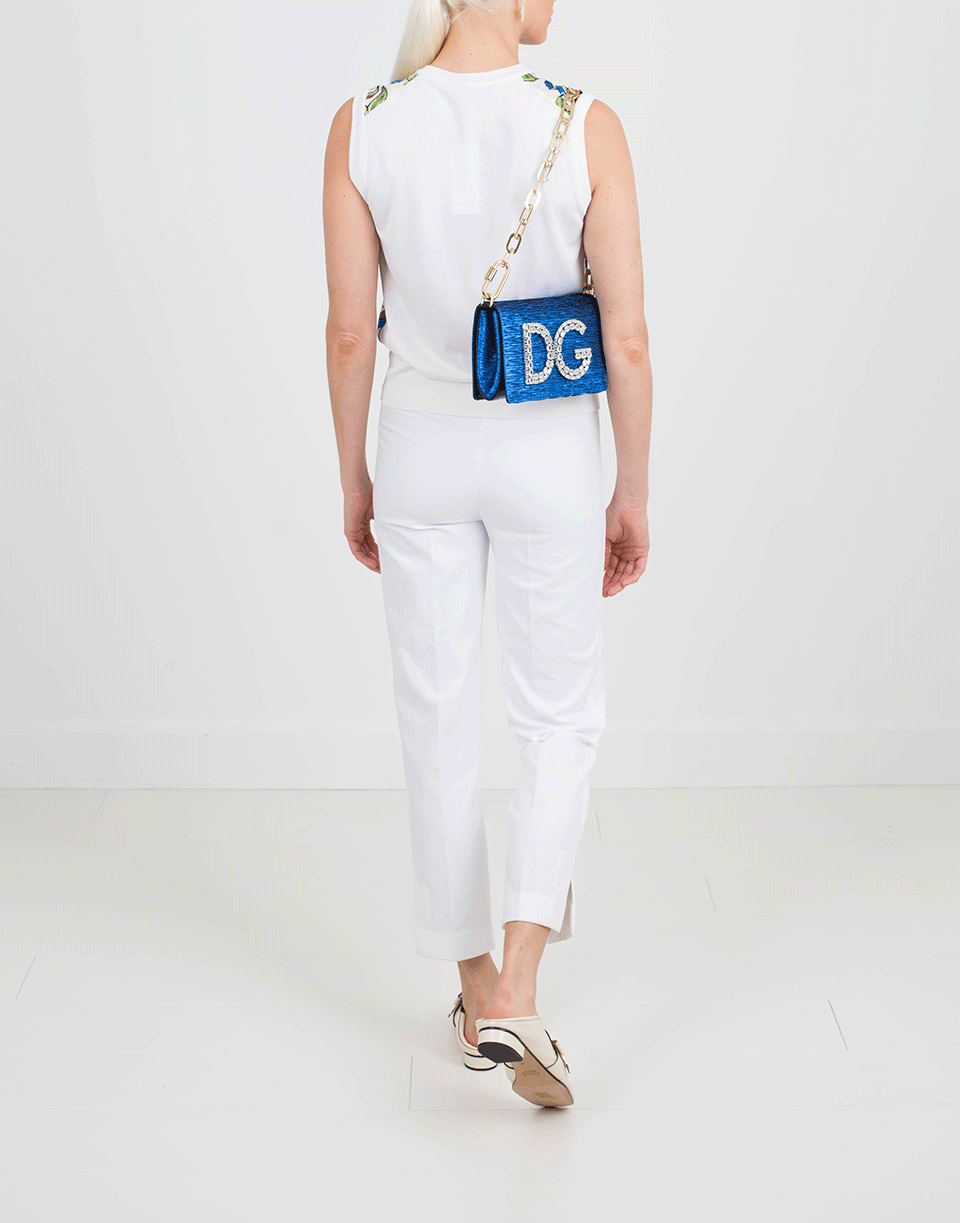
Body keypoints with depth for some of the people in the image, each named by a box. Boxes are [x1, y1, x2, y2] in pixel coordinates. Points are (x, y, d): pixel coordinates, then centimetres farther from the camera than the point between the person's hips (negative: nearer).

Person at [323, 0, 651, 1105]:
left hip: (422, 452, 2)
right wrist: (632, 493, 1)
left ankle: (478, 981, 28)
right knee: (560, 714, 13)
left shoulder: (362, 126, -6)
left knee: (439, 721, 14)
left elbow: (348, 331, -4)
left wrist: (354, 478, 9)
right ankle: (518, 992, 0)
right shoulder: (587, 126, -11)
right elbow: (627, 340, -11)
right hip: (548, 456, -2)